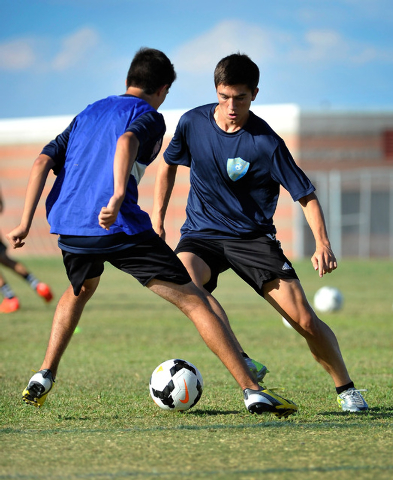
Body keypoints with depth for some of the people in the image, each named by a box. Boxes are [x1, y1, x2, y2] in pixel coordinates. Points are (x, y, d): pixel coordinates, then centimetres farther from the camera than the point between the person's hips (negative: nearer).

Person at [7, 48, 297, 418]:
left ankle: (43, 378, 26)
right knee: (194, 303, -1)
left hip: (68, 227, 6)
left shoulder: (87, 114, 25)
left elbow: (43, 162, 14)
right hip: (120, 225, -6)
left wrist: (25, 222, 11)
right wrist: (118, 197, -33)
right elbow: (126, 141, -19)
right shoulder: (148, 116, 6)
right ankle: (252, 391, -8)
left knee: (80, 290, 38)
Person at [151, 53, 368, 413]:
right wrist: (157, 219, 9)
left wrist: (322, 244, -27)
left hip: (253, 237, -2)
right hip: (201, 234, 2)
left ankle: (346, 389, 12)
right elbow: (169, 165, 14)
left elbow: (305, 194, -12)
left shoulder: (266, 143, -16)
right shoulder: (193, 123, -6)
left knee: (305, 320, -11)